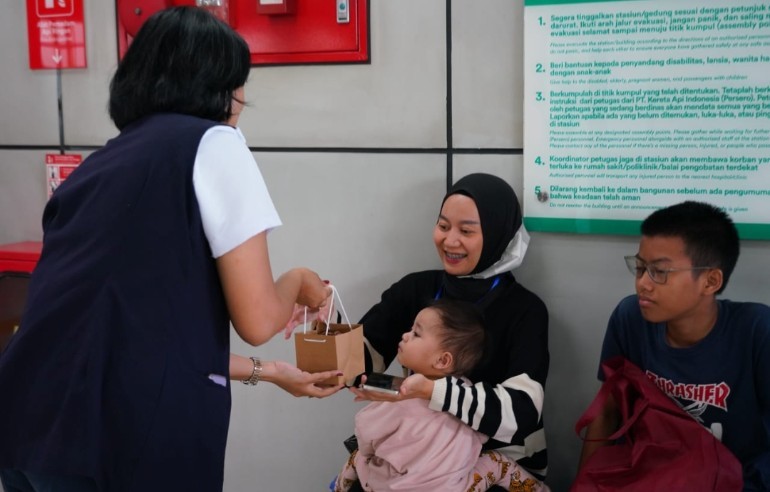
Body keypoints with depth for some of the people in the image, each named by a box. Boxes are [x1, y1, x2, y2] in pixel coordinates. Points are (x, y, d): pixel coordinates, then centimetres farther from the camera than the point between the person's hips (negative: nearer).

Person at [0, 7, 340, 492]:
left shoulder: (99, 163, 18)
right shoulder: (212, 143, -2)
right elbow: (257, 320, -5)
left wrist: (268, 372, 30)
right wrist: (298, 282, 17)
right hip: (126, 442, -7)